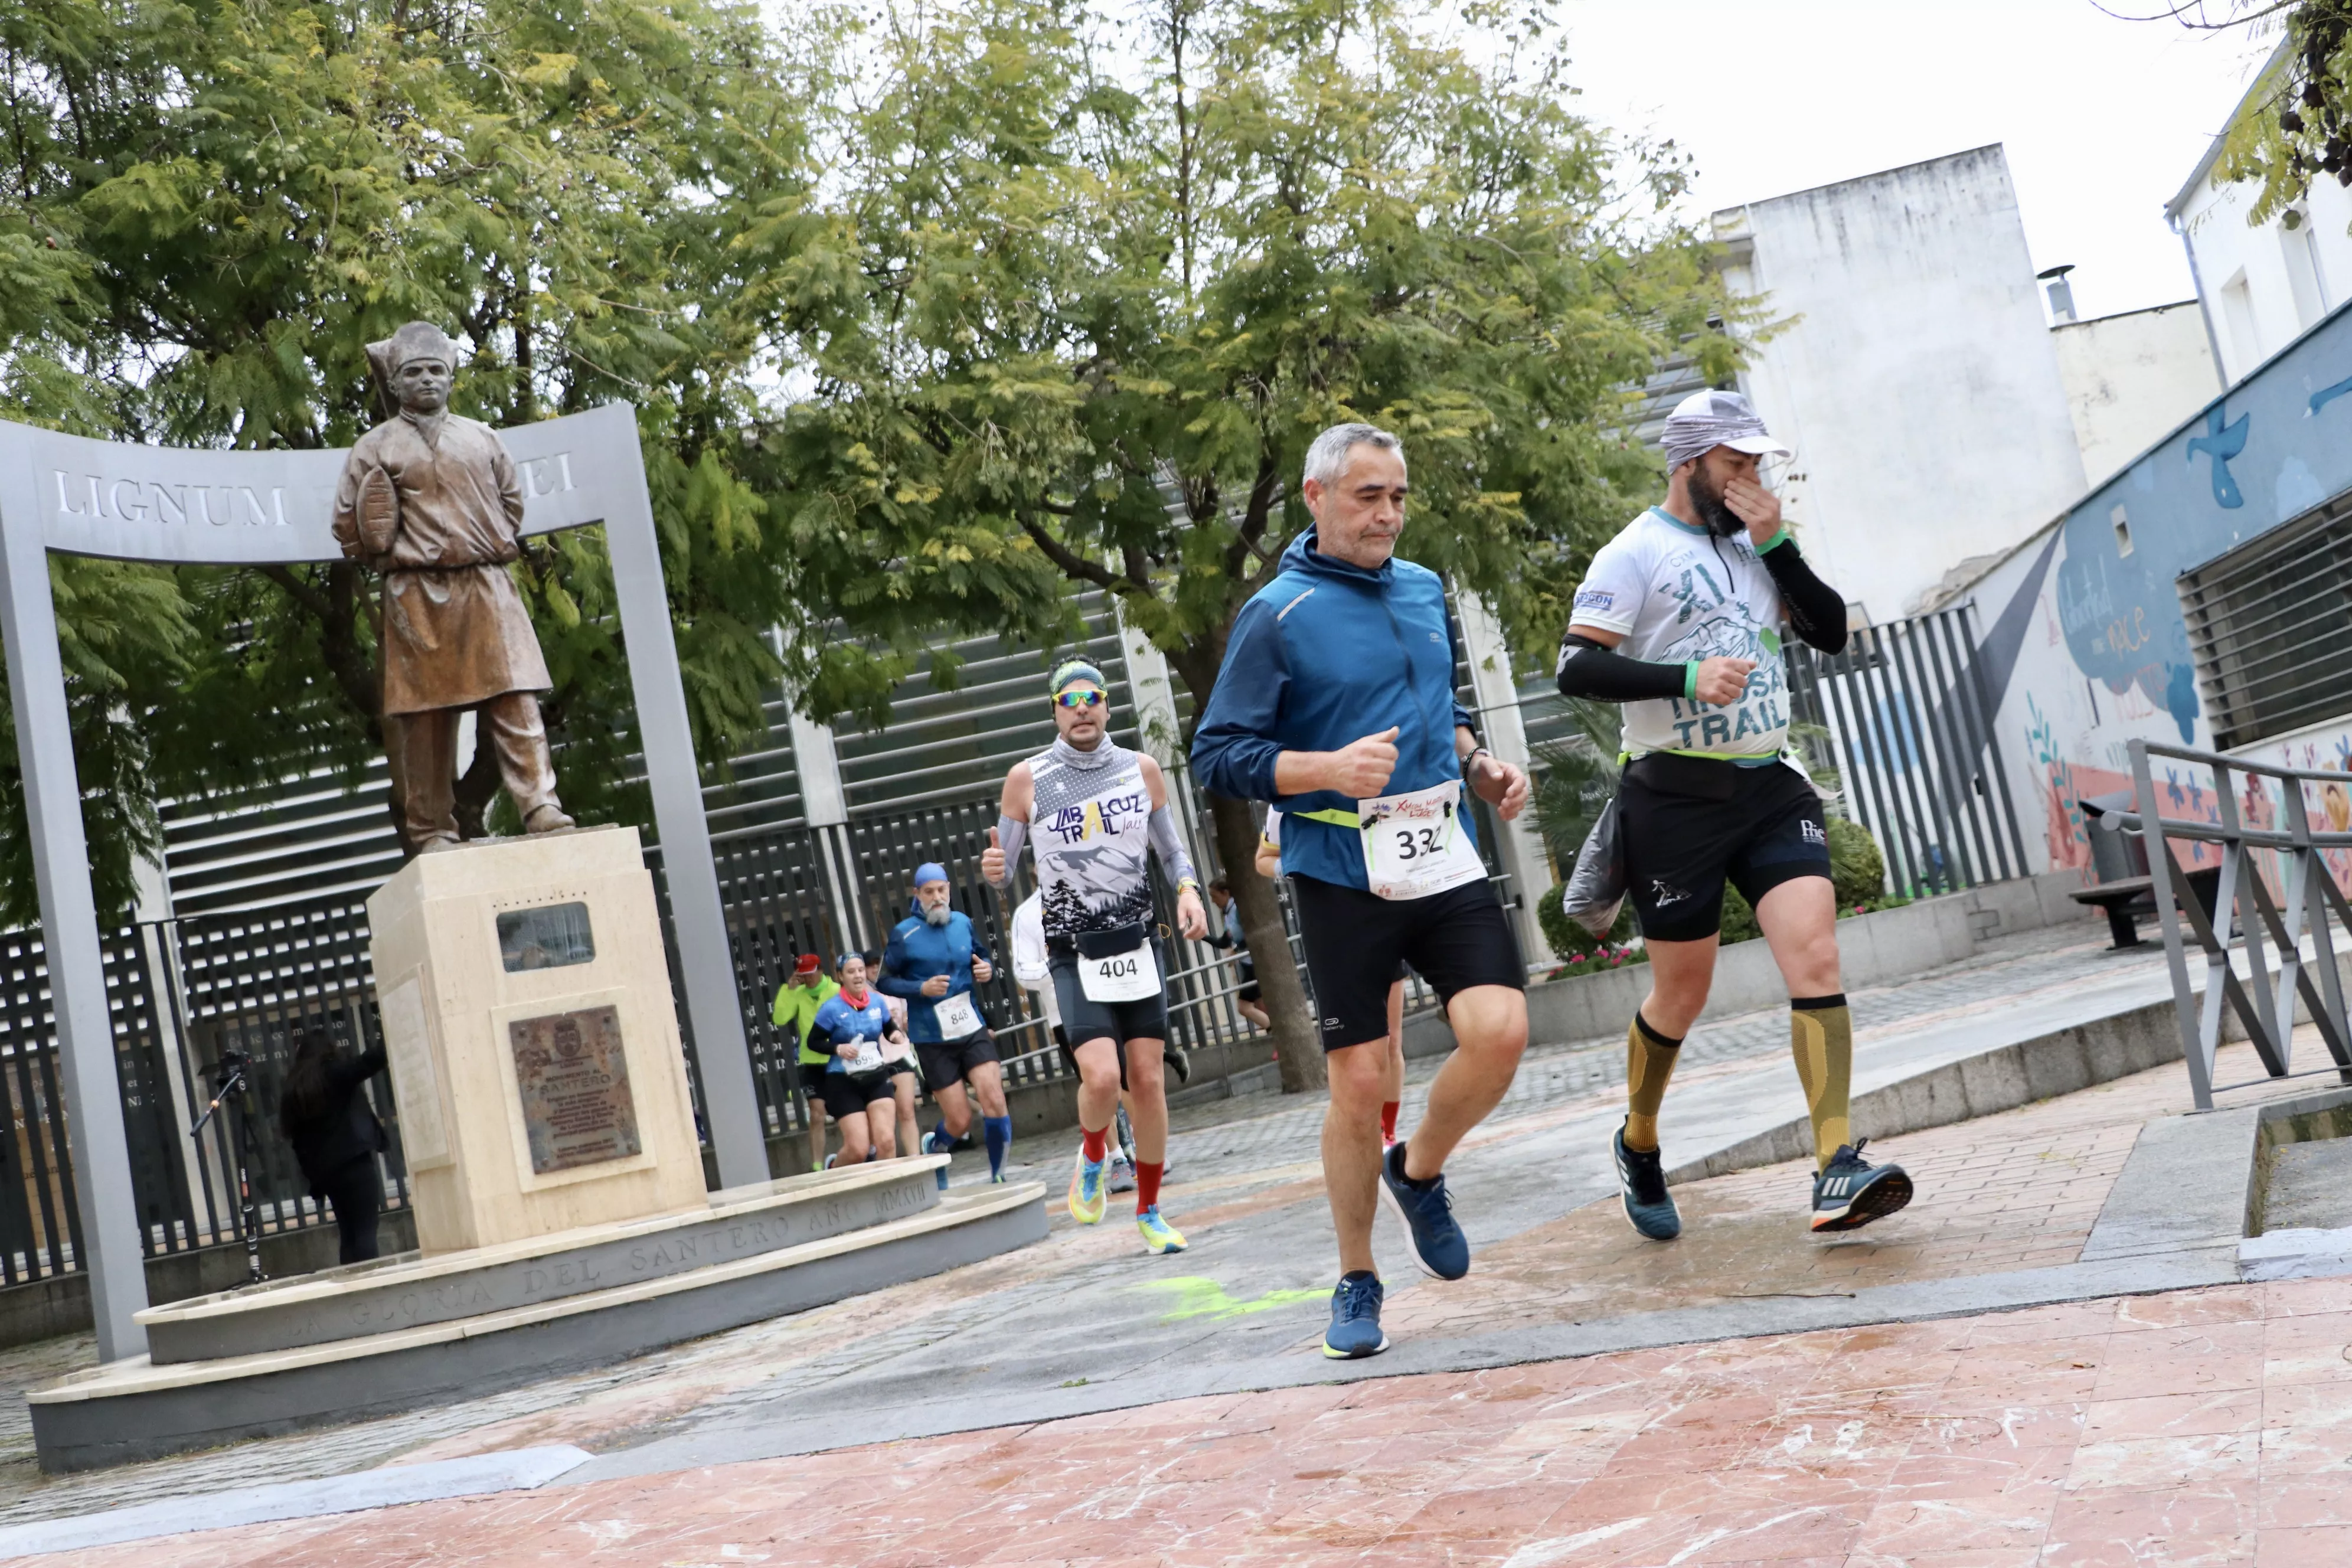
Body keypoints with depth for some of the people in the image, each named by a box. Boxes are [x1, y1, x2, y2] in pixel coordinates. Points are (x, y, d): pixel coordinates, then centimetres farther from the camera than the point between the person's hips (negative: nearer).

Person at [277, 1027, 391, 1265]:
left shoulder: (293, 1088, 13)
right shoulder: (334, 1073, -4)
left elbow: (292, 1133, 13)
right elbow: (370, 1061, -14)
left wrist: (311, 1172, 15)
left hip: (325, 1171, 6)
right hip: (353, 1161, -6)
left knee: (348, 1233, 11)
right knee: (365, 1230, -8)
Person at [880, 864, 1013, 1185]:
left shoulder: (963, 922, 4)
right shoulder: (904, 933, -7)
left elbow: (982, 957, 19)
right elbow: (885, 981, -3)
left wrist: (987, 971, -4)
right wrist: (922, 988, -19)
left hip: (972, 1029, 3)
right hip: (933, 1039, -3)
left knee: (993, 1099, -15)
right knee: (960, 1120, -1)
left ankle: (997, 1175, 3)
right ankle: (933, 1148, 35)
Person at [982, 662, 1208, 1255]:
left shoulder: (1142, 769, 5)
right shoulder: (1027, 779, -2)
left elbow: (1171, 849, 15)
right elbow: (1005, 865, 5)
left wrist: (1188, 888, -4)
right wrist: (993, 868, -18)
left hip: (1139, 944, 3)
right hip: (1075, 954, -2)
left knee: (1149, 1082, 1)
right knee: (1102, 1077, -19)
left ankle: (1149, 1211, 18)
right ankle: (1093, 1156, 16)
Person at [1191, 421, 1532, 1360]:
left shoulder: (1425, 590, 12)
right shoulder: (1277, 615, -6)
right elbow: (1217, 755, -8)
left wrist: (1482, 768, 9)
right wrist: (1329, 769, -22)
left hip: (1445, 860, 5)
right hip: (1343, 874, -4)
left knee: (1499, 1031, -14)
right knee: (1358, 1082, -1)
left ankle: (1419, 1175, 16)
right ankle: (1357, 1283, 19)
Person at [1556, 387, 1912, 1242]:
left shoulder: (1754, 543, 14)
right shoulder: (1635, 553, -6)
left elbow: (1831, 631, 9)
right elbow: (1577, 667, -13)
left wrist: (1778, 544, -2)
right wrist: (1686, 676, -23)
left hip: (1771, 786, 5)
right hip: (1678, 795, -5)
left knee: (1816, 955, -13)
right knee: (1681, 993, 5)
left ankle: (1837, 1171, -17)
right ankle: (1639, 1145, 31)